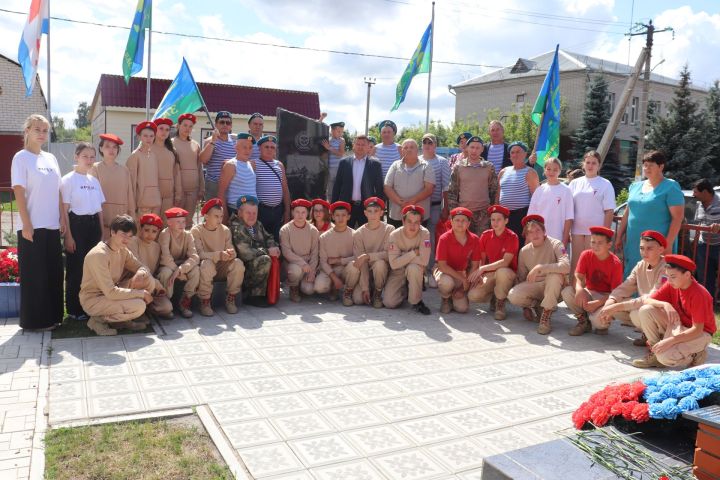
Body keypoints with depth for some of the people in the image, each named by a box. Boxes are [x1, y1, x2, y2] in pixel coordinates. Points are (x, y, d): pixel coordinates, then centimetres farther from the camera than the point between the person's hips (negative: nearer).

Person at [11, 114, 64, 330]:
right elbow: (19, 193, -12)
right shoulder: (21, 158, -6)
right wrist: (26, 224, -17)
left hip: (52, 225, 6)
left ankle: (52, 315, 21)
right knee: (34, 274, 0)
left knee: (53, 272, 10)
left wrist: (62, 219, 9)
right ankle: (35, 320, 9)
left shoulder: (51, 158, 13)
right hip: (32, 226, -6)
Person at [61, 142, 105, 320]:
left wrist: (102, 232, 10)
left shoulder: (94, 180, 13)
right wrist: (68, 235, -12)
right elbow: (64, 210, -8)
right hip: (77, 224, -6)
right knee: (76, 268, -1)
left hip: (93, 225, 6)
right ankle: (74, 309, 8)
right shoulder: (68, 179, -4)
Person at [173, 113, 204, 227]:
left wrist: (202, 188, 10)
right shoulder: (172, 143, 0)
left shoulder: (196, 145, 11)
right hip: (178, 187, -3)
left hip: (193, 188, 4)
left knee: (189, 221, 7)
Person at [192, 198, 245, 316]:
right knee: (207, 264, -37)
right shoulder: (196, 230, -9)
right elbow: (199, 254, -22)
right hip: (205, 268, -3)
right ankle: (205, 302, -19)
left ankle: (230, 299, -8)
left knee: (238, 263, -25)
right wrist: (219, 255, -38)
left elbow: (231, 251, -5)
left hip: (222, 269, 3)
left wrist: (231, 253, -31)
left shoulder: (225, 230, 4)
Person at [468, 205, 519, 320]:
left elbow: (505, 262, -22)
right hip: (489, 274, 3)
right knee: (473, 296, -25)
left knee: (502, 272, -42)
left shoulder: (512, 237, -12)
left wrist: (482, 269, -28)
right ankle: (493, 297, 12)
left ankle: (500, 303, -12)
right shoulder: (485, 235, 2)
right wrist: (479, 275, -13)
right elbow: (482, 260, 5)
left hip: (507, 273, -3)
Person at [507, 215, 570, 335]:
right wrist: (522, 292, -1)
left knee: (555, 275, -37)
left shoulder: (555, 244, -13)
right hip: (533, 286, 3)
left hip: (553, 288, -3)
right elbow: (521, 277, 11)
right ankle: (538, 305, 6)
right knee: (513, 295, -26)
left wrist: (540, 268, -36)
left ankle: (546, 316, -22)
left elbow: (566, 266, -32)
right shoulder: (524, 251, 1)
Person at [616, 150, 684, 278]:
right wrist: (619, 237, 17)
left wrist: (668, 244, -16)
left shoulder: (671, 187, -5)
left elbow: (677, 217, -10)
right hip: (633, 243, 6)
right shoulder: (635, 186, 14)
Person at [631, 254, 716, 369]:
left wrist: (671, 341, -33)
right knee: (645, 310, -16)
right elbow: (646, 300, -8)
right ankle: (656, 351, -3)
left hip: (700, 333, -6)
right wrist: (665, 305, -28)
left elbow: (697, 330, -26)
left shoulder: (698, 294, -25)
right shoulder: (671, 285, -6)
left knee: (665, 357, -31)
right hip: (678, 325, 6)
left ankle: (695, 355, 1)